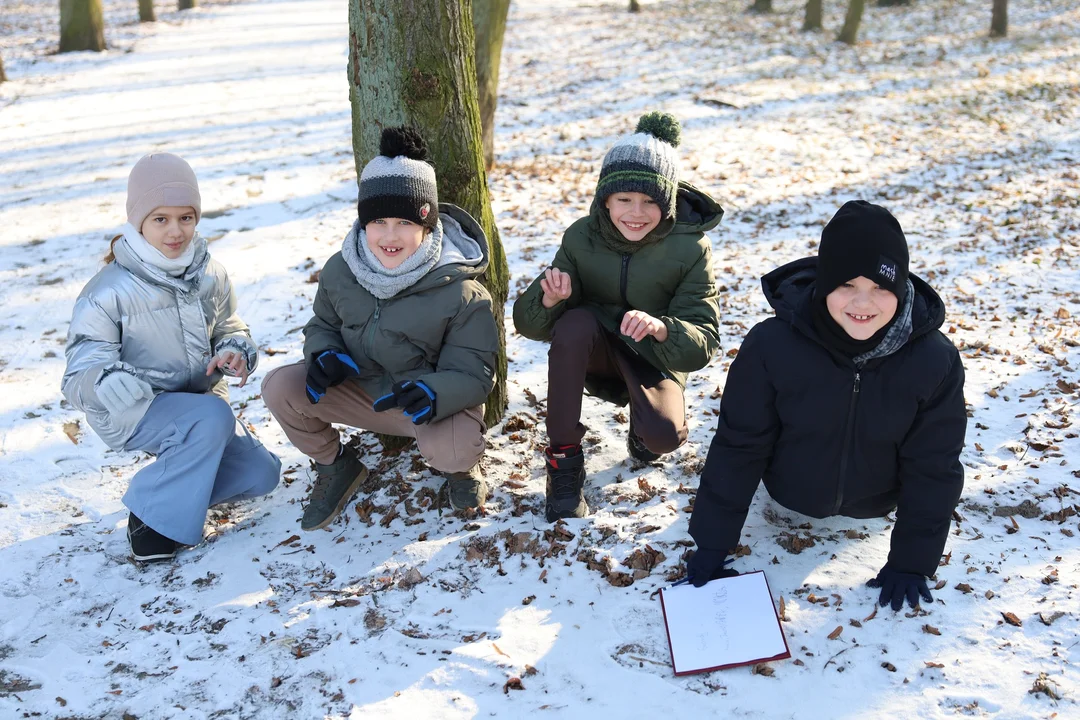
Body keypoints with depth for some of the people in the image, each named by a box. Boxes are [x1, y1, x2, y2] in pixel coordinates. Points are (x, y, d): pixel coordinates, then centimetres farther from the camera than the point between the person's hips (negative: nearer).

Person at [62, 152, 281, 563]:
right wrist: (107, 382, -43)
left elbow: (231, 329, 11)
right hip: (133, 410, -6)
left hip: (199, 397, 6)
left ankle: (175, 479, 15)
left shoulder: (209, 275, -3)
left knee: (260, 475, -8)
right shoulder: (110, 291, -19)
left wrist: (234, 352, -14)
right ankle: (152, 516, -17)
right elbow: (80, 375, -19)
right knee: (212, 417, -35)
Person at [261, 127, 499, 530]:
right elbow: (323, 325, 9)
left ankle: (460, 466, 6)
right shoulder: (340, 271, -9)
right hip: (361, 390, 4)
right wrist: (324, 354, -17)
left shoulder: (458, 290, -23)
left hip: (431, 403, -4)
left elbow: (473, 372, -19)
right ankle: (336, 467, 9)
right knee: (280, 387, -18)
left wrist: (435, 392, -43)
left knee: (452, 449, -37)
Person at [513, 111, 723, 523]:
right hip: (593, 353, 2)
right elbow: (530, 324, -12)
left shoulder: (690, 249, -16)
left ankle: (643, 431, 9)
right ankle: (564, 459, -21)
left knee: (664, 434, -31)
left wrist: (662, 329, -42)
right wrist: (549, 300, -36)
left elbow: (704, 342, -20)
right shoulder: (581, 237, -12)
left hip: (656, 362, -1)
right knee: (575, 321, -33)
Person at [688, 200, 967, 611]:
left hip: (874, 507, 1)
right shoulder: (773, 345, -34)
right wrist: (713, 543, -22)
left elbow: (933, 467, -19)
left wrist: (912, 560, -18)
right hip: (790, 498, -1)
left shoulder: (934, 360, -30)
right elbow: (739, 445, -25)